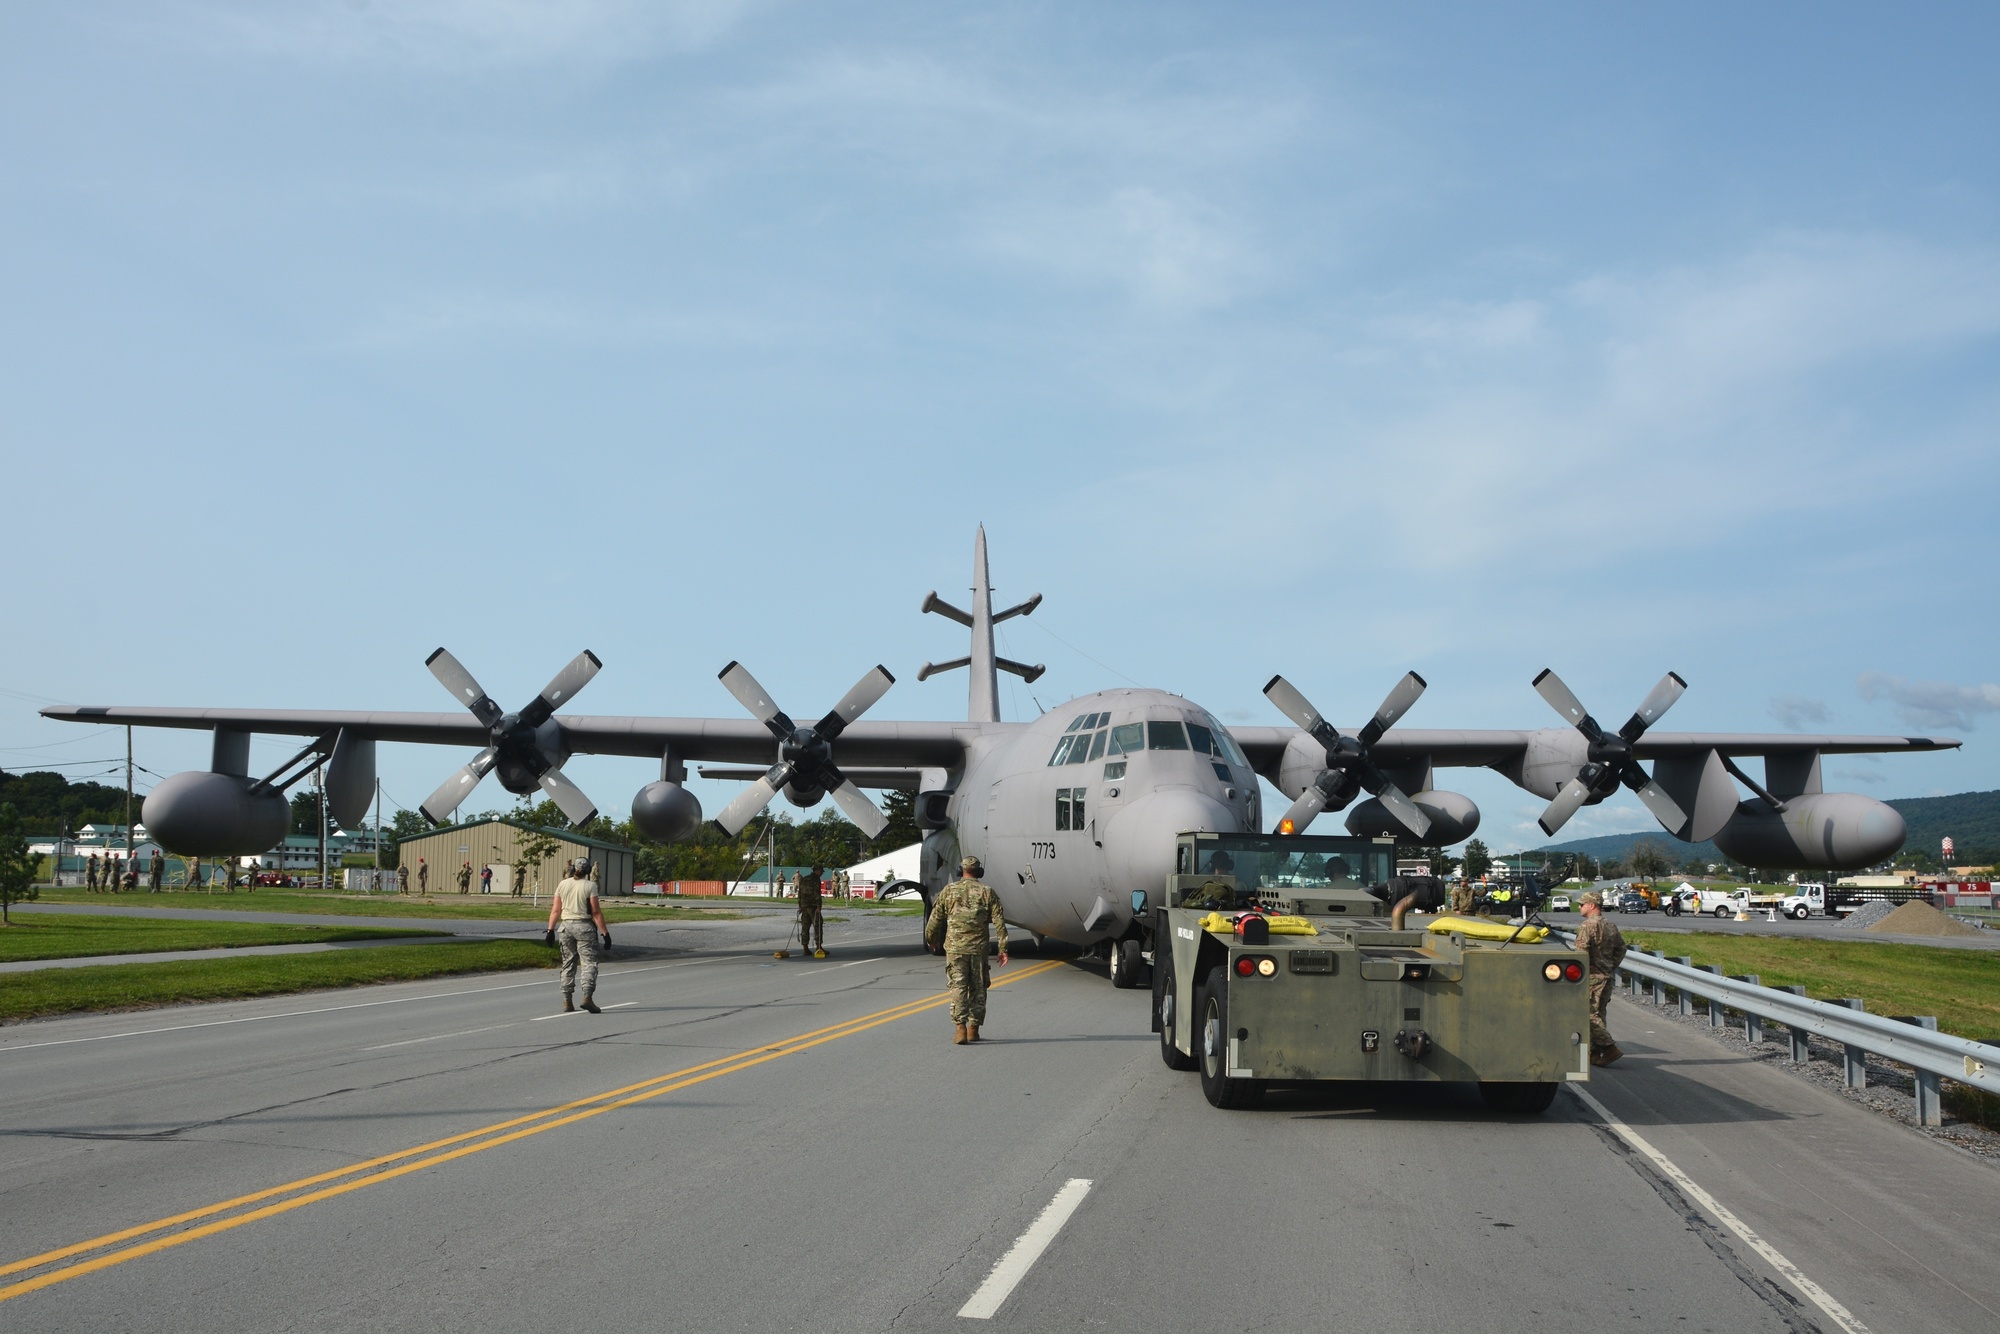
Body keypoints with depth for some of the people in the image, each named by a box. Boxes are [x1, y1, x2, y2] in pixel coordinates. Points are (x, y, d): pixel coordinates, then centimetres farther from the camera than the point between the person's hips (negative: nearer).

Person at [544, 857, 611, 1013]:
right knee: (589, 962, -2)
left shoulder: (562, 885, 5)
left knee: (568, 964, 11)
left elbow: (555, 910, 3)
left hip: (565, 926, 4)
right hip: (584, 926, -4)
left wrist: (550, 930, 7)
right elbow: (596, 912, -9)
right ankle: (587, 996, -18)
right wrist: (605, 933, -7)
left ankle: (567, 1001, 10)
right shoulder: (589, 886, -6)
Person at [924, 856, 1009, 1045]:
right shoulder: (987, 892, 4)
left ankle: (960, 1029, -15)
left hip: (955, 948, -1)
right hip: (979, 949, 1)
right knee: (978, 989, 12)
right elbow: (999, 922, -3)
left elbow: (935, 919, 7)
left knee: (958, 988, -2)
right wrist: (1003, 948, -1)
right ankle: (973, 1029, 16)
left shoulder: (949, 891, 3)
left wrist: (931, 940, 24)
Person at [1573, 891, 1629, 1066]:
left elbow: (1581, 951, -21)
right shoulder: (1611, 925, 14)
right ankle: (1595, 1052, 15)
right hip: (1608, 976, 9)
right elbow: (1621, 948, 19)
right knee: (1598, 1014, 13)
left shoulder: (1589, 925, -14)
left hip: (1592, 976, -9)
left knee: (1590, 1015, -7)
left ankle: (1609, 1048, -15)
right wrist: (1611, 967, 18)